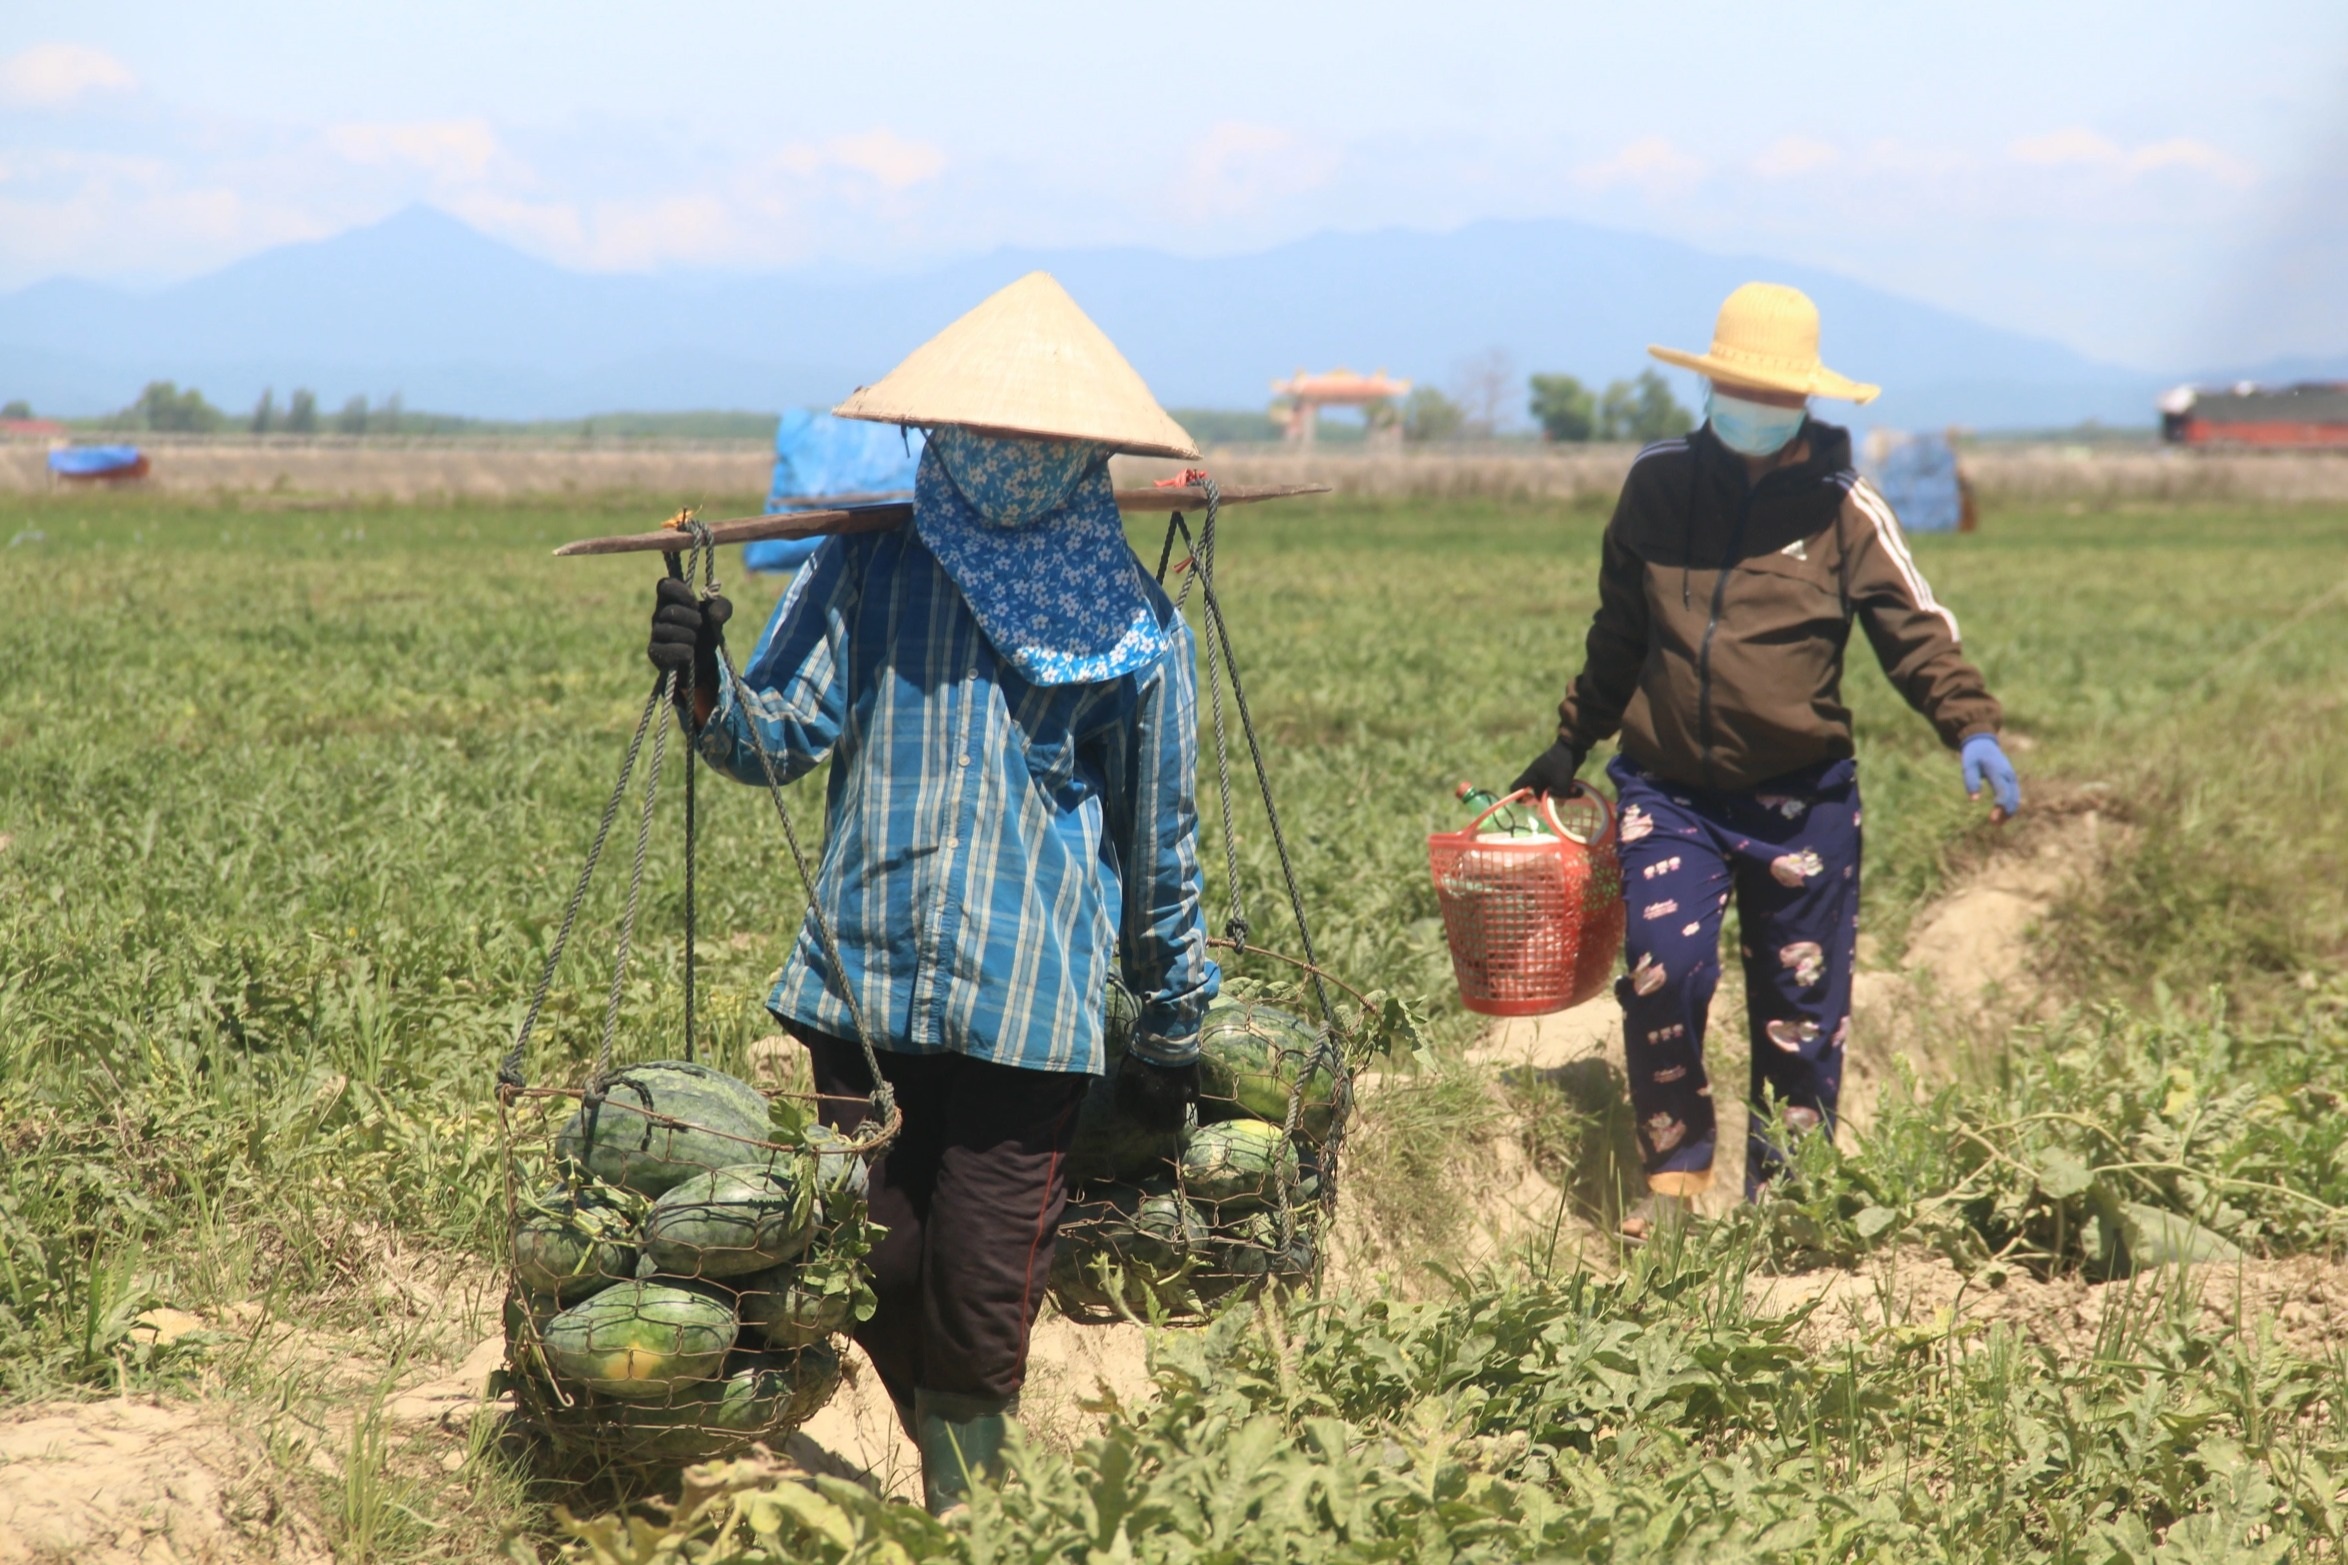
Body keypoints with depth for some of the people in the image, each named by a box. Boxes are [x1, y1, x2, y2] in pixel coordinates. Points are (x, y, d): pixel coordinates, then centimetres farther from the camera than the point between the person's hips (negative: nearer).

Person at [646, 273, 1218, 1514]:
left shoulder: (1127, 621, 4)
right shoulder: (868, 572, 7)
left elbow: (1160, 839, 10)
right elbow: (783, 730, 0)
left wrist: (1171, 1034, 14)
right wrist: (704, 684, -22)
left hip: (1029, 1009, -2)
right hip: (865, 988, 2)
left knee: (983, 1292, -1)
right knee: (868, 1270, 6)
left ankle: (967, 1500, 14)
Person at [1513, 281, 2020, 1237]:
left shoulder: (1841, 509, -1)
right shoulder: (1658, 485, 6)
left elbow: (1915, 630, -5)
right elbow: (1618, 635, 18)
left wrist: (1972, 730, -21)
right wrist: (1570, 744, 23)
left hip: (1799, 798, -1)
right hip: (1669, 792, 1)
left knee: (1799, 1008, 6)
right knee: (1662, 976, -16)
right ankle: (1674, 1178, 1)